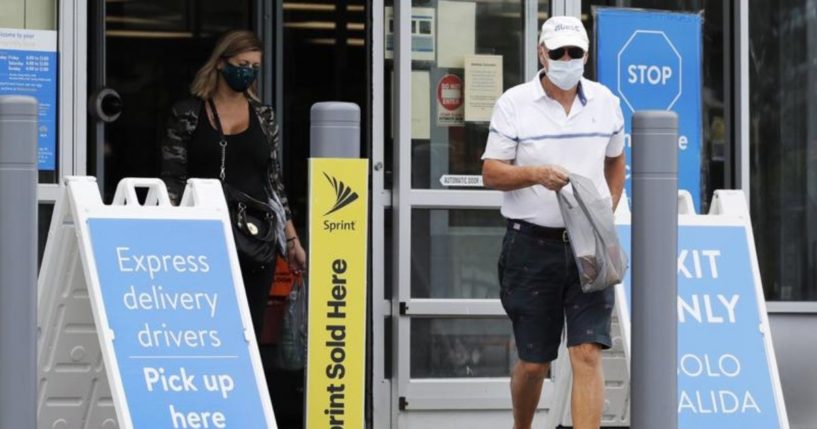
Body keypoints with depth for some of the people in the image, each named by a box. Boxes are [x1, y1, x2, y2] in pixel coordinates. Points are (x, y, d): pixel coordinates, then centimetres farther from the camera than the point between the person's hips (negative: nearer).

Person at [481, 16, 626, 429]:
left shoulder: (604, 101, 8)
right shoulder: (513, 103, -2)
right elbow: (491, 173, -3)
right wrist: (535, 174, -20)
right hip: (532, 244, -2)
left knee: (588, 354, -10)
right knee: (533, 362, 5)